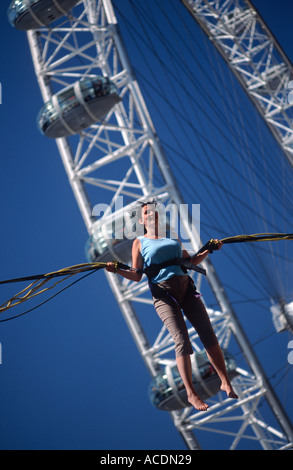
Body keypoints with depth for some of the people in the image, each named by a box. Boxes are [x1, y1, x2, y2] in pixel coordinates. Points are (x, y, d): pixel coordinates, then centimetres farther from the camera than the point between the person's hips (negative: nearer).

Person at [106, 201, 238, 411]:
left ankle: (226, 382, 8)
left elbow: (190, 262, 24)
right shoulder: (140, 242, 11)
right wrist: (117, 270, -12)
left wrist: (209, 250, 13)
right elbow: (137, 276, 4)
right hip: (163, 293, -4)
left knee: (208, 335, -3)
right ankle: (191, 394, -7)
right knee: (182, 340, -14)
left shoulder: (173, 238, 22)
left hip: (186, 287, 4)